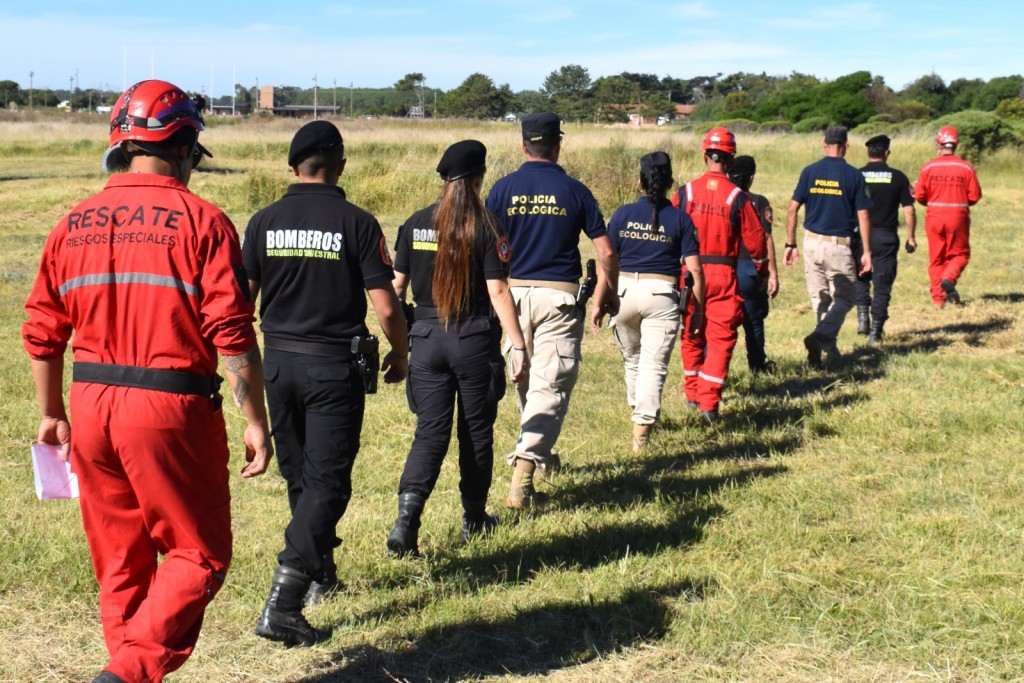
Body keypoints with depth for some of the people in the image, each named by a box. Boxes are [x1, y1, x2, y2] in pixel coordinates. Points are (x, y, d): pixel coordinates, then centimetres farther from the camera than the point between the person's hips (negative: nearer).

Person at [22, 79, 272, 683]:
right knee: (198, 555, 7)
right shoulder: (201, 221, -7)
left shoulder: (75, 223, 7)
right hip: (171, 407, -5)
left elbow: (42, 333, 10)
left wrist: (53, 414, 21)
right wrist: (256, 423, -6)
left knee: (119, 561, 17)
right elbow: (233, 337, -12)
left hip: (91, 406, 5)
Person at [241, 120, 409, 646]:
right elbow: (386, 307, -10)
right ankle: (282, 603, -14)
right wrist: (400, 355, 8)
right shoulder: (357, 223, -8)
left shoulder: (264, 222, 1)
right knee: (326, 481, -2)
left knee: (299, 476, 20)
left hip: (278, 363, 4)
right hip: (336, 366, -4)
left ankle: (321, 575, 35)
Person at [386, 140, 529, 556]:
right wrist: (518, 345, -9)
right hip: (475, 340, -3)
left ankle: (406, 517, -14)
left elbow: (397, 284, 6)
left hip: (426, 337, 3)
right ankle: (474, 518, 24)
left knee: (430, 432, 4)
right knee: (476, 430, 12)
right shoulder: (485, 227, -9)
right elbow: (498, 291, -12)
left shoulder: (416, 224, 2)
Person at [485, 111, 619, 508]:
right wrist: (607, 294, 15)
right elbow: (606, 253, -1)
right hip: (559, 297, -2)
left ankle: (540, 454, 37)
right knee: (550, 385, -4)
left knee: (524, 382, 20)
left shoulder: (503, 189, 1)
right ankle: (523, 470, -18)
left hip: (513, 293, 3)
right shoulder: (574, 191, -1)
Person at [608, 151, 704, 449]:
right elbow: (694, 270, -5)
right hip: (661, 293, -2)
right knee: (654, 364, -2)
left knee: (632, 358, 22)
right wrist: (699, 309, 3)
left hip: (624, 290, 2)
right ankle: (643, 425, -12)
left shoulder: (623, 214, 1)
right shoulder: (680, 219, -2)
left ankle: (638, 411, 39)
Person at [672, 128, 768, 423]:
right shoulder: (738, 197, -5)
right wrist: (761, 272, 16)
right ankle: (709, 401, -6)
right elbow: (755, 241, 0)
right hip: (724, 275, -2)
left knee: (692, 334, 18)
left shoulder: (685, 192, -2)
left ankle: (692, 393, 30)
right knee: (721, 338, 2)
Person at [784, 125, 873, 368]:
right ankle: (820, 336, -15)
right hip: (840, 246, -3)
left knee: (819, 298, 15)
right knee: (843, 298, 8)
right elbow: (863, 216, -5)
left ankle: (829, 348, 18)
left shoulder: (809, 171, 1)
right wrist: (867, 252, 0)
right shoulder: (854, 175, -5)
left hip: (812, 243, 3)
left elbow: (792, 209, 0)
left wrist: (790, 244, 7)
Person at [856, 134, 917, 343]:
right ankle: (875, 333, 4)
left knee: (860, 279, 21)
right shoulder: (898, 177, 0)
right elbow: (909, 211, -1)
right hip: (887, 237, 0)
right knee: (882, 285, 5)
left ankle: (862, 316, 3)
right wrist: (911, 237, 10)